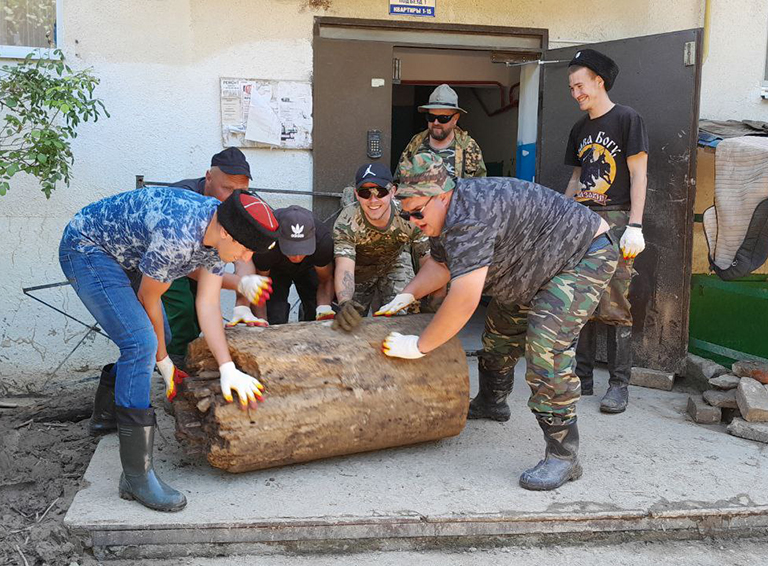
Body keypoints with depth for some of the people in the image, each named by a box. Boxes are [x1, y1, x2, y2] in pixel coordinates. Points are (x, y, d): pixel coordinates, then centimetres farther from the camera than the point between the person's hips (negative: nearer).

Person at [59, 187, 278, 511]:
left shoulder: (220, 231, -10)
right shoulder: (176, 236, -36)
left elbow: (208, 305, -9)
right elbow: (148, 299, -20)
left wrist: (228, 369, -17)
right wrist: (162, 359, -7)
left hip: (120, 252, 10)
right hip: (86, 249, -10)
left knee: (157, 338, 18)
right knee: (142, 343, -22)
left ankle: (107, 411, 43)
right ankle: (136, 476, -19)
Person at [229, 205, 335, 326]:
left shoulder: (323, 239, -37)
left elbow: (326, 280, -21)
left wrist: (324, 309, -38)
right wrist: (261, 320, -39)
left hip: (308, 267, 2)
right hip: (273, 269, -1)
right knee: (275, 321, -19)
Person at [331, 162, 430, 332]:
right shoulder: (346, 223, -34)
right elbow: (344, 269, -44)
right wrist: (344, 303, -65)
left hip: (395, 262, 1)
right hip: (359, 268, -1)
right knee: (352, 320, -5)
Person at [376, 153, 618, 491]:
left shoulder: (469, 219, -35)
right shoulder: (444, 214, -1)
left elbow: (464, 300, -40)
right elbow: (441, 264, 16)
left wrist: (420, 346, -31)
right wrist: (409, 294, -1)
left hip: (587, 255, -11)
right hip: (542, 262, 11)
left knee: (546, 343, -24)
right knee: (502, 325, 17)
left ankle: (563, 456, -19)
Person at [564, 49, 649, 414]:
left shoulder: (626, 119, -1)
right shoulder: (580, 129, 19)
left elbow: (639, 174, -7)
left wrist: (635, 226, -14)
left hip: (615, 221, -7)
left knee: (614, 308, -8)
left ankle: (619, 385, -1)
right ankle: (582, 378, 14)